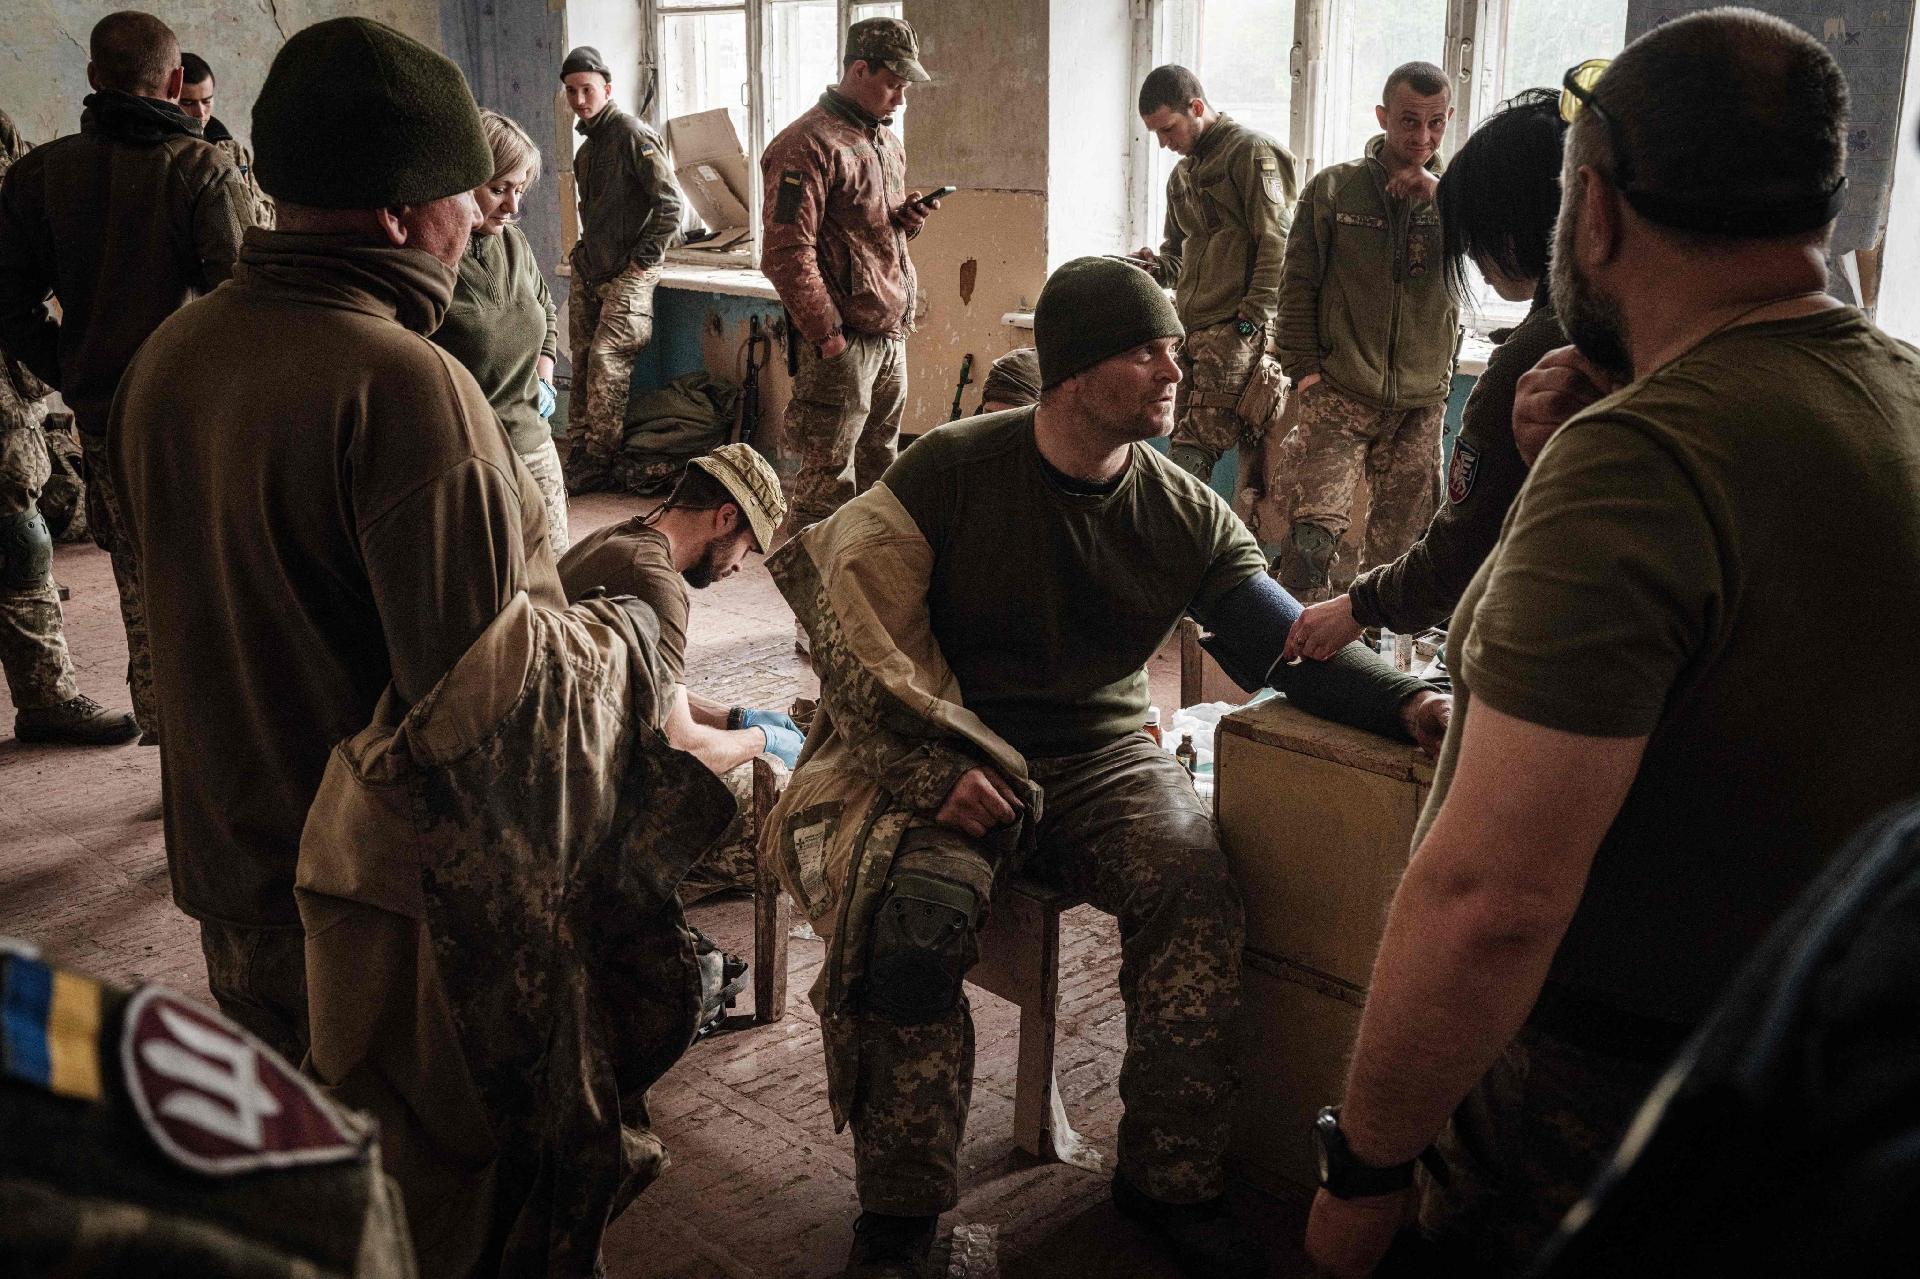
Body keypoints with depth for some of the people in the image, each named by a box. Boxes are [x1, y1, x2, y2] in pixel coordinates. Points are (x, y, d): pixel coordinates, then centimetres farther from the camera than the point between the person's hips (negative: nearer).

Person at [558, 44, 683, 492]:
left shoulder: (632, 134, -11)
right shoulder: (587, 147, 17)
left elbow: (669, 204, -16)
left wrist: (643, 261, -14)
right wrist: (584, 253, 17)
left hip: (627, 274, -9)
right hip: (589, 271, 9)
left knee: (606, 359, -12)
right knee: (583, 360, 8)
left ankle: (598, 464, -5)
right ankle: (578, 455, 15)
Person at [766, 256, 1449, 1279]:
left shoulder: (1187, 516, 4)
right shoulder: (950, 469, -5)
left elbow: (1289, 644, 0)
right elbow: (853, 623, -7)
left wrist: (1411, 702, -20)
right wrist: (931, 766, -18)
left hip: (1103, 756, 3)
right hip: (947, 758, -2)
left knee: (1195, 883, -25)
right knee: (920, 909, -30)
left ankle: (1169, 1179, -4)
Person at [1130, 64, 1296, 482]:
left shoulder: (1251, 151, -2)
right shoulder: (1181, 175, 24)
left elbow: (1277, 245, -10)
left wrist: (1253, 320, -16)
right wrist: (1155, 265, 7)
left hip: (1234, 328, -8)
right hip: (1189, 328, 8)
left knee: (1195, 448, -17)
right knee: (1186, 443, 4)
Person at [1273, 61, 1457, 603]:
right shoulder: (1332, 188, 2)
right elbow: (1297, 284, 5)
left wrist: (1441, 193, -17)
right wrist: (1303, 367, -3)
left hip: (1422, 401, 3)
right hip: (1339, 392, -2)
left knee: (1399, 538, 8)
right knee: (1314, 527, -16)